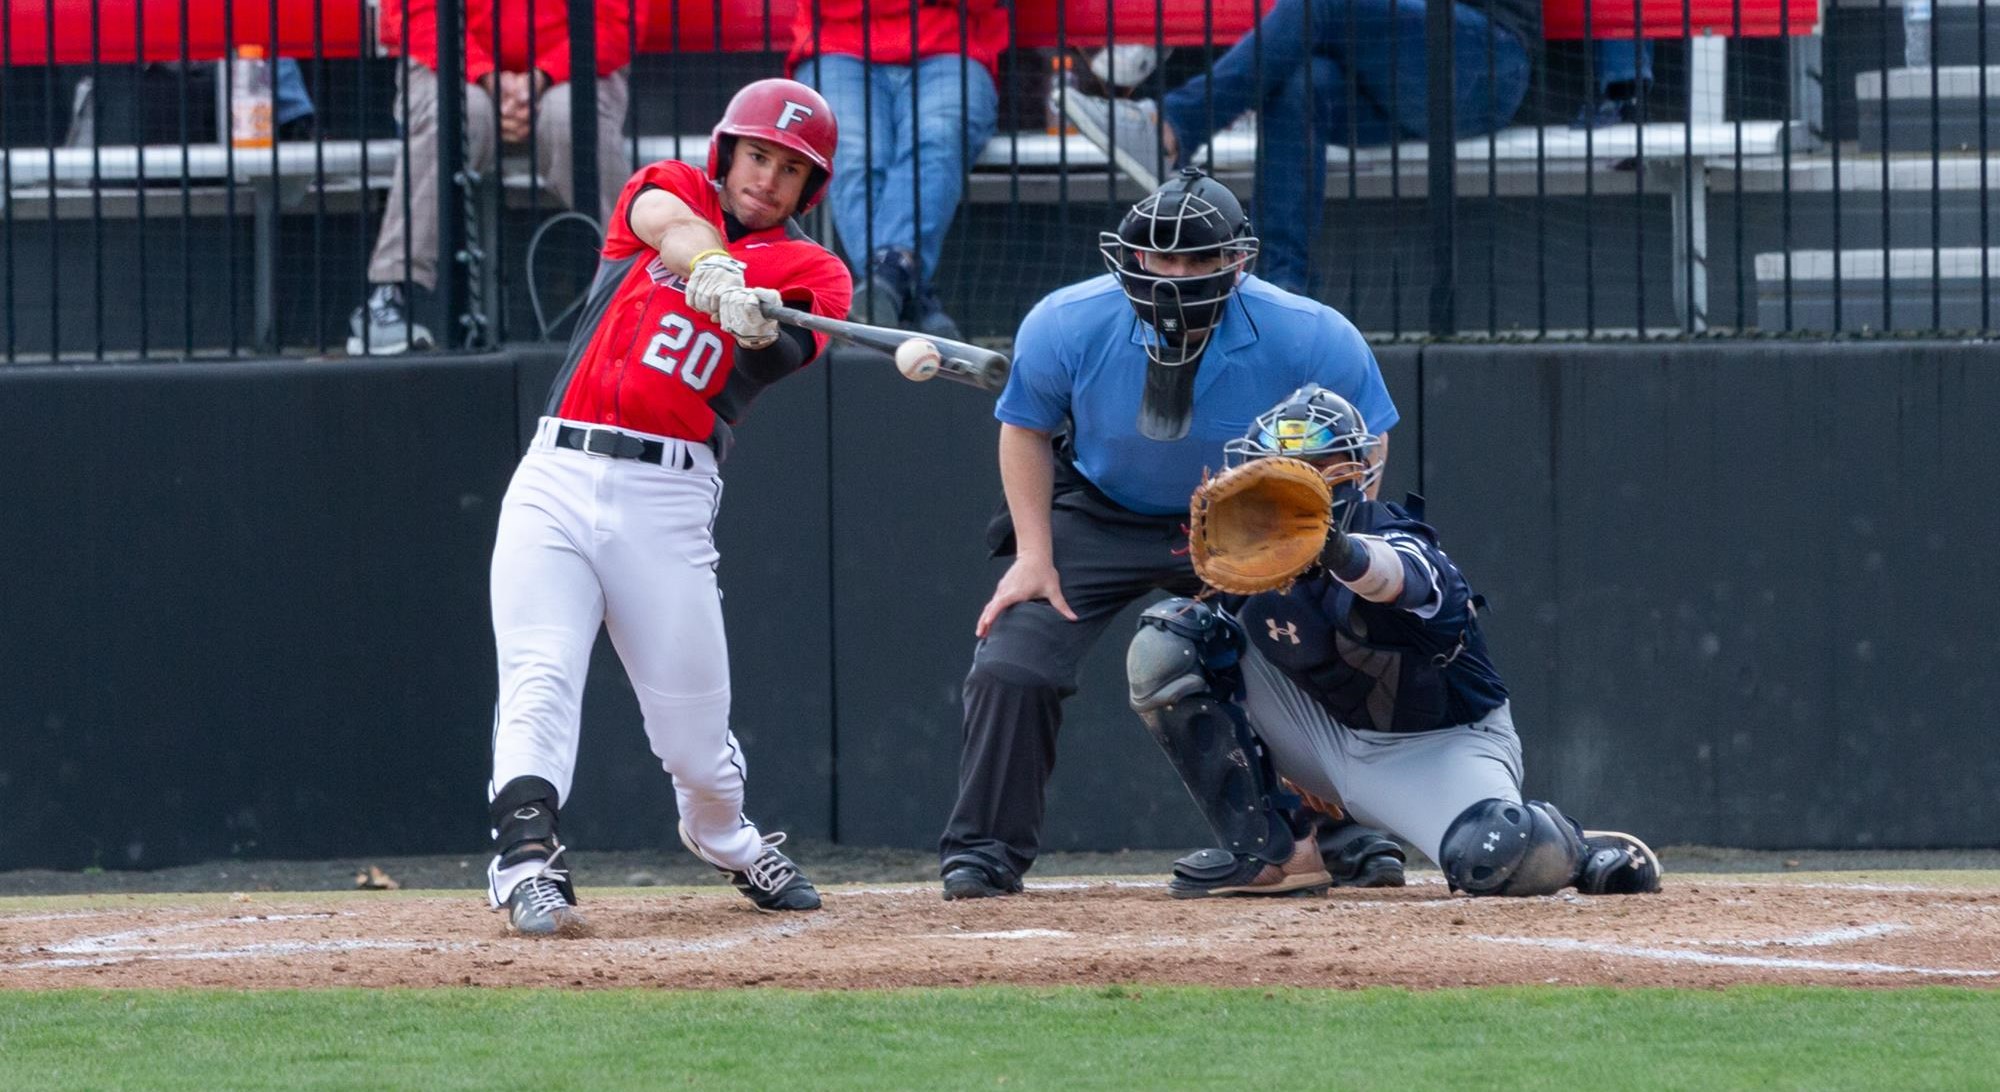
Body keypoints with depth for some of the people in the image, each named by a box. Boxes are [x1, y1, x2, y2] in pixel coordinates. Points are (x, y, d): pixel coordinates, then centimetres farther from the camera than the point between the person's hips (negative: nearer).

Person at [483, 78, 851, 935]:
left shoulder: (810, 271, 9)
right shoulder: (668, 192, 13)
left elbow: (784, 356, -13)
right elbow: (672, 226, -13)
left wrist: (759, 327, -38)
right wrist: (714, 273, -36)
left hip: (668, 501, 0)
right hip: (557, 479, 0)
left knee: (694, 735, 3)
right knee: (539, 683, -18)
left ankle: (725, 839, 32)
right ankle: (526, 863, -26)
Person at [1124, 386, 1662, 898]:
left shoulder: (1397, 541, -26)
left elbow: (1393, 576, -54)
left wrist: (1340, 552, -77)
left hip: (1439, 747, -6)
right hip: (1332, 736, 6)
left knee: (1498, 861, -38)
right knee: (1165, 643, -10)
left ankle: (1576, 849, 4)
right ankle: (1271, 852, -5)